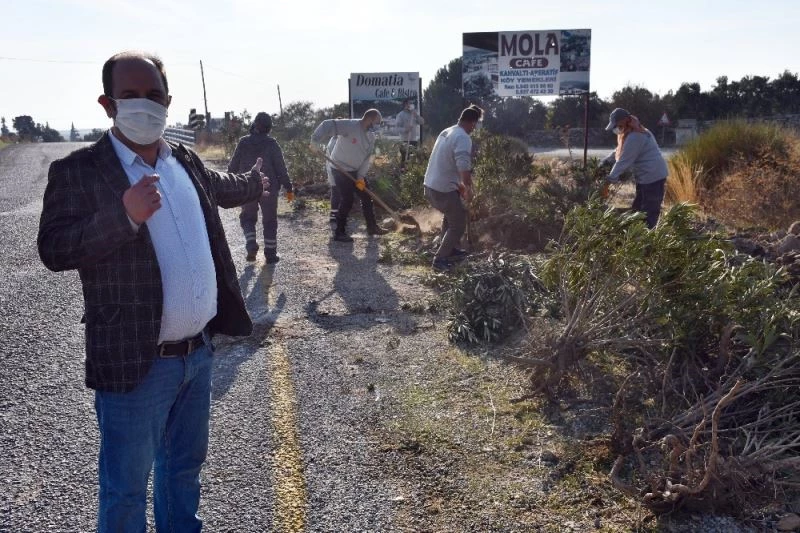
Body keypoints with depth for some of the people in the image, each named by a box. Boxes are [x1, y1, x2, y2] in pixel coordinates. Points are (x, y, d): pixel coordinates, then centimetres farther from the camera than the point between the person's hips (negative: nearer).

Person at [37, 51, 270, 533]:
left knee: (185, 465, 25)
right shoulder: (78, 172, -12)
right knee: (125, 486, 10)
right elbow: (53, 250, -19)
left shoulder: (186, 160, 7)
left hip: (199, 350, 6)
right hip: (135, 363, -6)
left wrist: (253, 184, 48)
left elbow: (219, 188, 28)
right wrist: (124, 215, -33)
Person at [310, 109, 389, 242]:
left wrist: (361, 176, -10)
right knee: (347, 201, -8)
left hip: (356, 171, 8)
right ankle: (339, 233, 4)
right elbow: (328, 125, -28)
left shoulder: (371, 136, 2)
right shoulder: (349, 125, -22)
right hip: (341, 170, -8)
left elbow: (367, 157, 0)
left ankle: (372, 227, 25)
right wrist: (316, 140, -38)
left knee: (367, 197, 11)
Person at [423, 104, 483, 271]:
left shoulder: (447, 132, 13)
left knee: (451, 215, 29)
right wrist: (468, 187, -13)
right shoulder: (463, 138, -17)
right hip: (443, 190, -9)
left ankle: (448, 249, 39)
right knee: (458, 223, 4)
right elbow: (464, 167, -30)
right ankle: (440, 259, 6)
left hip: (430, 186, 9)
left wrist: (459, 184, 24)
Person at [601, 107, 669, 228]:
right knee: (637, 210, 15)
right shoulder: (636, 132, 14)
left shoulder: (634, 137, -21)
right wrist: (605, 162, 10)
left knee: (649, 214, -8)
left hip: (652, 177, -11)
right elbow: (619, 152, 22)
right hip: (647, 177, 11)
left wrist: (608, 181, -20)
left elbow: (623, 161, -22)